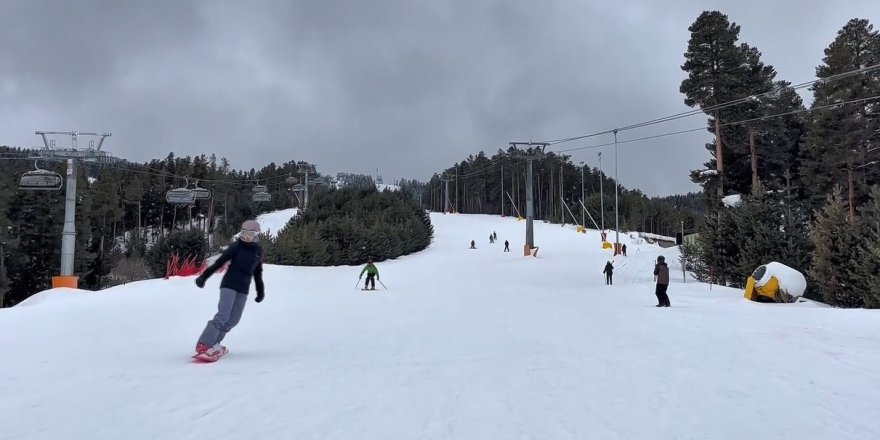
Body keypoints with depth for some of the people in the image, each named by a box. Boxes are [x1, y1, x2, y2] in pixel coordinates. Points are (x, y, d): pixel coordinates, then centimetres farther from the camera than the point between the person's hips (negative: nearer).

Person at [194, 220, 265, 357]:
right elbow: (219, 262, -8)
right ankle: (203, 344, -11)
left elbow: (258, 273, 20)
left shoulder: (258, 251, 9)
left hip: (243, 289, 5)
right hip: (229, 285, -5)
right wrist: (204, 276, -14)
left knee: (233, 320, 3)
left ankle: (213, 343, 13)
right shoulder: (236, 246, -5)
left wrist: (260, 291, 23)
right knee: (223, 315, -16)